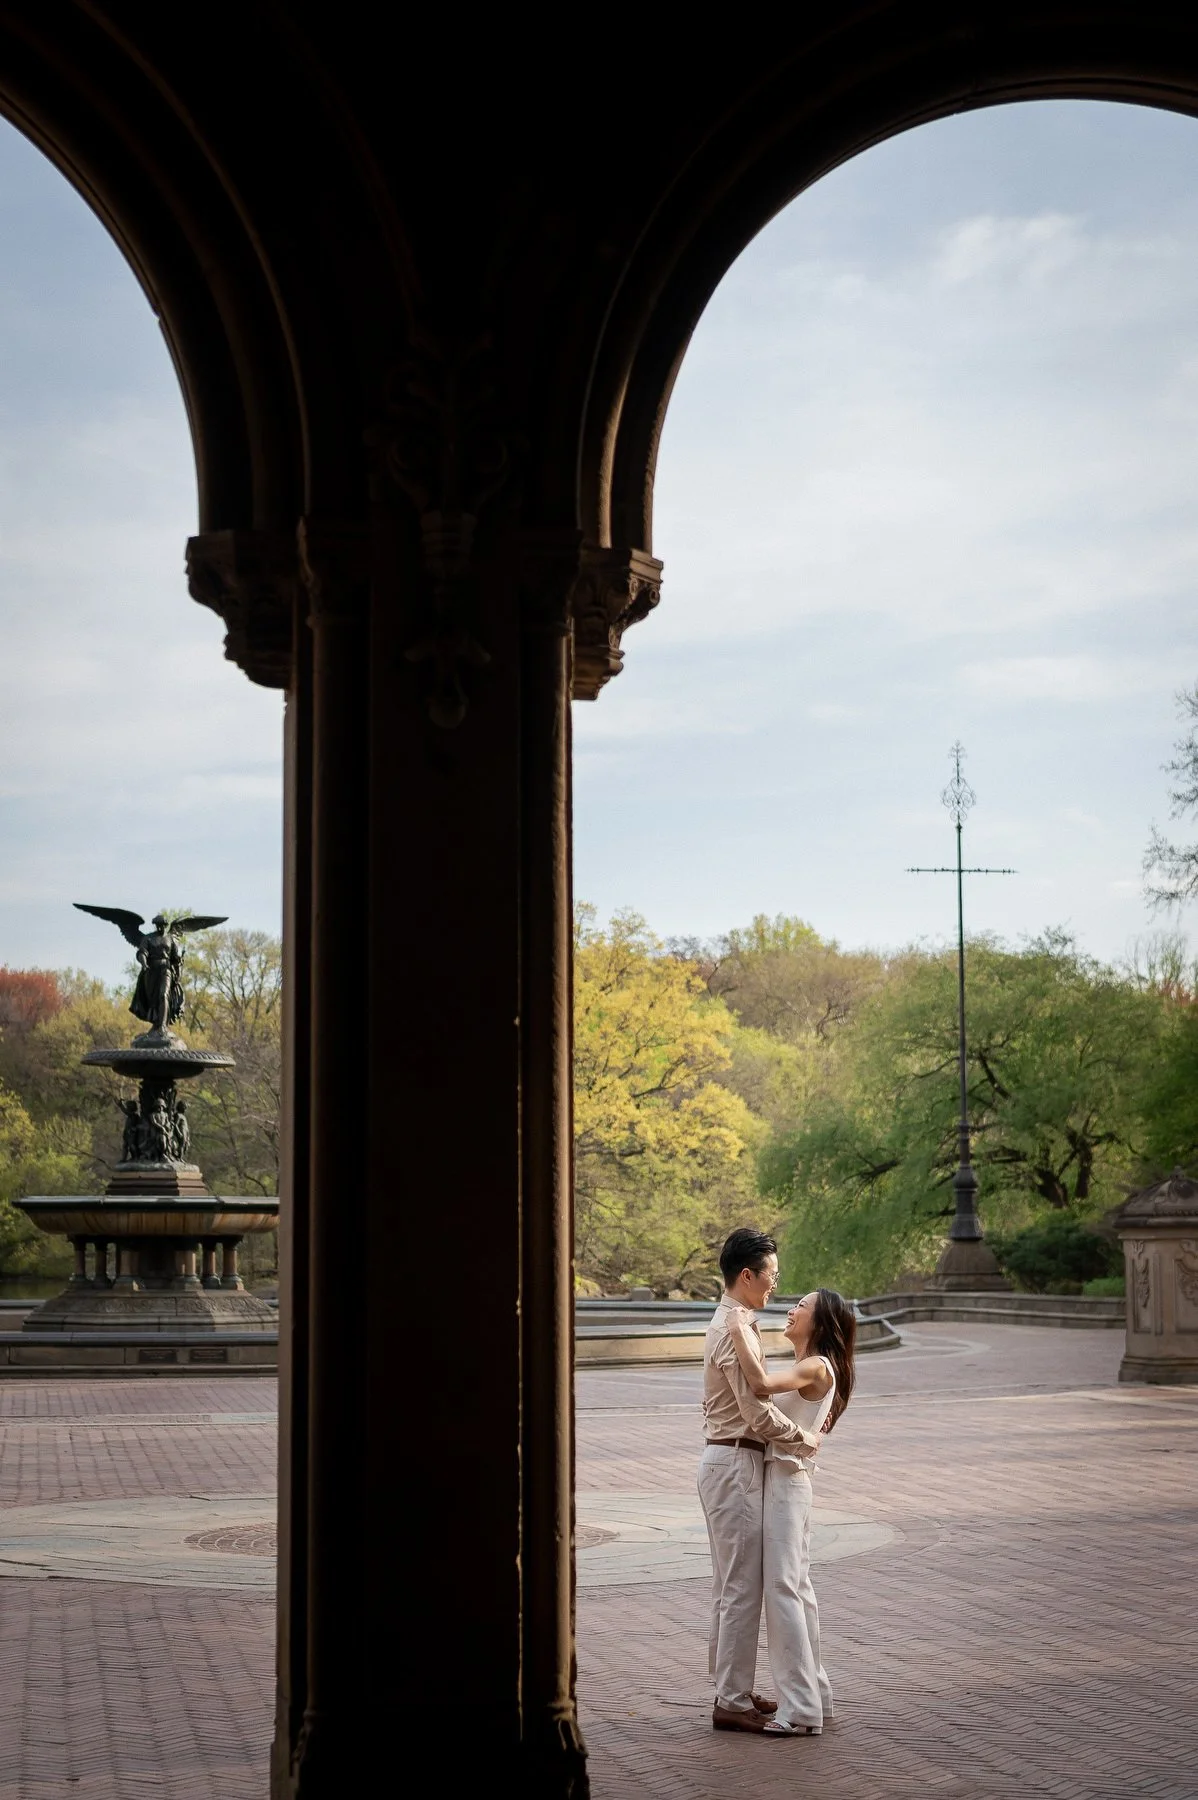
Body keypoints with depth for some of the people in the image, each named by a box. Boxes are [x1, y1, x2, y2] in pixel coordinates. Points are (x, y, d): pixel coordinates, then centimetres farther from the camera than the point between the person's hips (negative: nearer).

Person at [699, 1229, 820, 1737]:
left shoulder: (729, 1323, 15)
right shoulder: (735, 1330, -18)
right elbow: (759, 1412, -22)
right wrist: (804, 1439, -8)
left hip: (727, 1461, 11)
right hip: (736, 1465, -11)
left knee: (732, 1585, 16)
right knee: (742, 1588, -7)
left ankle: (732, 1689, 23)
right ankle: (733, 1702, -3)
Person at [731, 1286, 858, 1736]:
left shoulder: (816, 1367, -15)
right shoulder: (806, 1369, 16)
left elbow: (761, 1384, -32)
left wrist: (740, 1331, -22)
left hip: (786, 1480, -10)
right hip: (782, 1479, 10)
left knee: (783, 1589, -9)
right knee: (796, 1587, 14)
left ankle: (801, 1709, -8)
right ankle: (813, 1695, 21)